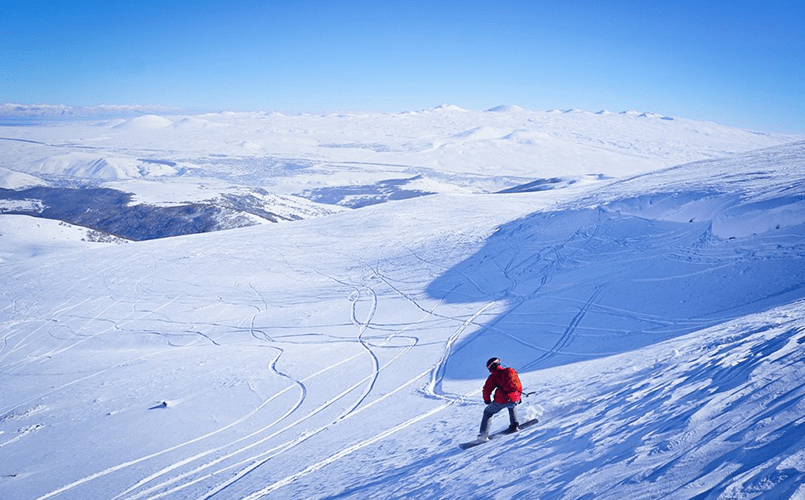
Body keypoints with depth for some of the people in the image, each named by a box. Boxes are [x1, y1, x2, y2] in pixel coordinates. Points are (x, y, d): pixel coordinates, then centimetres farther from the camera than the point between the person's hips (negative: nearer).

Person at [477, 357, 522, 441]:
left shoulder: (494, 376, 2)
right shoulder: (512, 371, 16)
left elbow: (487, 389, 2)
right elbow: (519, 385, 24)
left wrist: (487, 400, 20)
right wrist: (518, 396, 38)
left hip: (501, 401, -4)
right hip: (515, 400, 4)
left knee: (487, 413, 17)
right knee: (512, 406, 42)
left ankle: (484, 434, 6)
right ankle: (515, 425, 31)